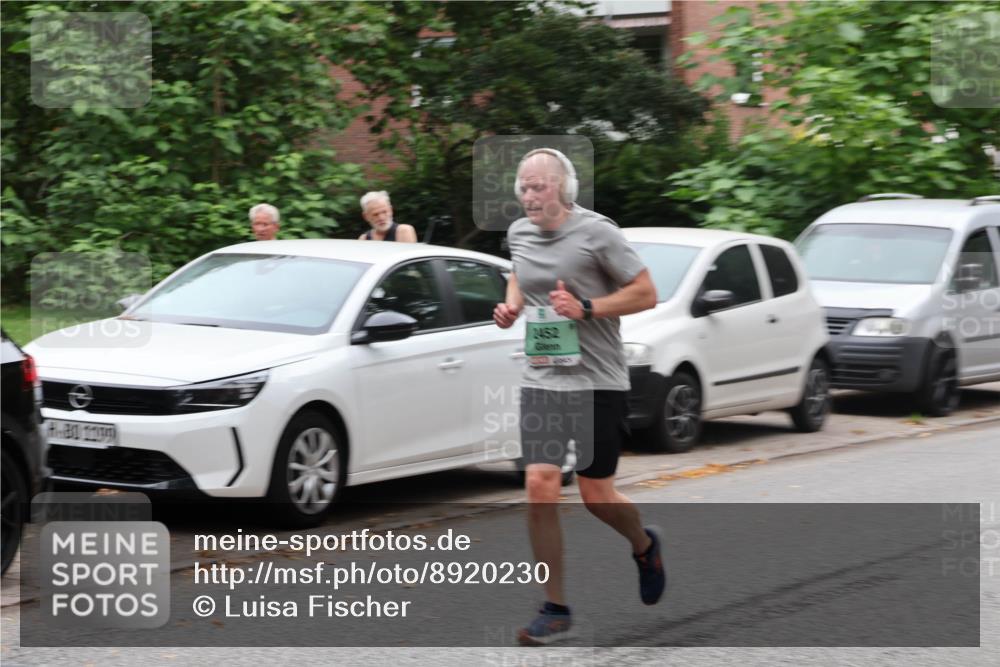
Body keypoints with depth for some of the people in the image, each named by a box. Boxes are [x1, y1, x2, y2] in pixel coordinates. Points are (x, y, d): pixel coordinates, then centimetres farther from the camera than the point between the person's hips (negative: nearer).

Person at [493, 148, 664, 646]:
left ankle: (645, 546, 37)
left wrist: (585, 308, -19)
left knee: (596, 496, 2)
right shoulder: (520, 233, 6)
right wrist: (511, 306, 6)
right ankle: (555, 610, 0)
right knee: (539, 488, -8)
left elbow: (646, 294, -8)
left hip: (597, 381, -4)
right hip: (541, 379, 4)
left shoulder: (596, 232, -11)